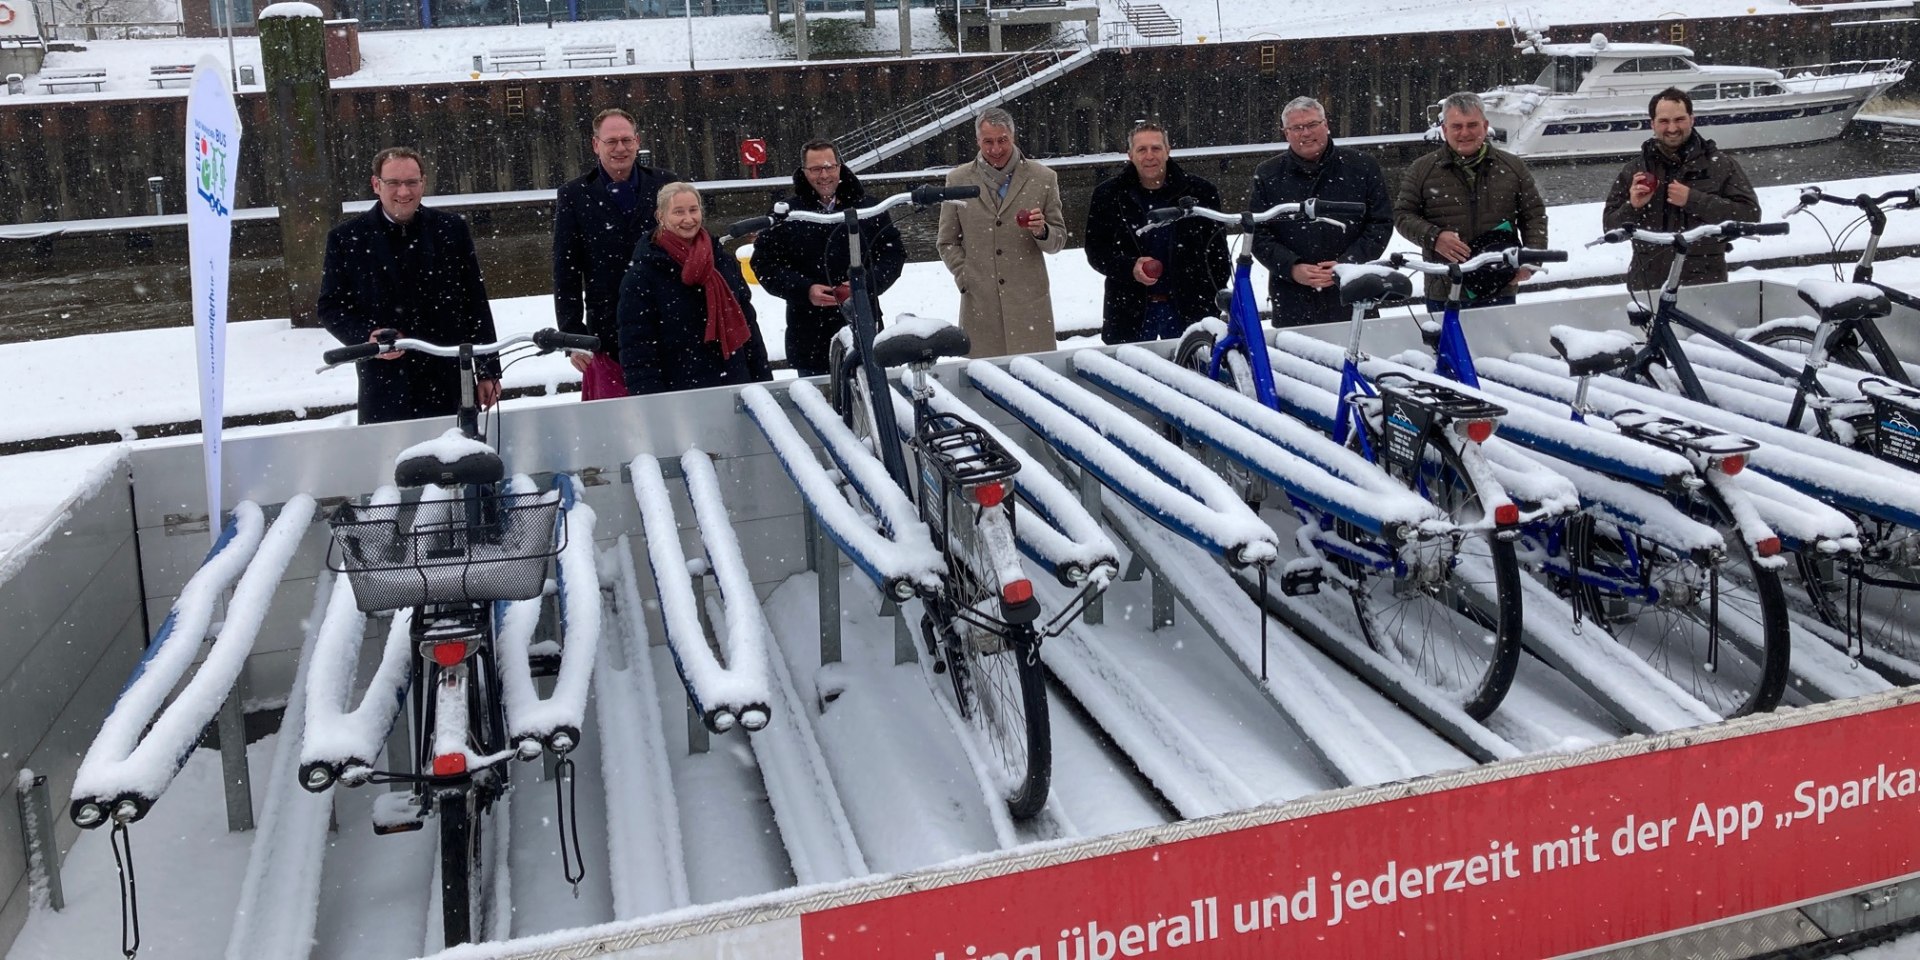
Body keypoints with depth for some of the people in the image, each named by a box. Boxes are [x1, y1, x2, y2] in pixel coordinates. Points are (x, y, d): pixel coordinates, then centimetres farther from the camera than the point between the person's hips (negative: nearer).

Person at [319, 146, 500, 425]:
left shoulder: (451, 229, 5)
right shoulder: (346, 239, 2)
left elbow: (476, 304, 7)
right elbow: (330, 308, 5)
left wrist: (489, 371, 5)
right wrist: (366, 336, -15)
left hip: (452, 386, 2)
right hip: (385, 392, -1)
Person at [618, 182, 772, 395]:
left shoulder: (724, 261, 9)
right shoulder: (642, 275, -6)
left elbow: (747, 324, 15)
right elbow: (637, 347, -9)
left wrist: (764, 381, 12)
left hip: (737, 389, 5)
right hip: (679, 397, -4)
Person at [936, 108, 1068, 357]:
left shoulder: (1043, 179, 5)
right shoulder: (958, 180, 7)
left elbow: (1059, 241, 10)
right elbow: (947, 243, 13)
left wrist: (1042, 231, -12)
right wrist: (966, 280, 1)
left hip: (1029, 301, 0)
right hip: (979, 306, 0)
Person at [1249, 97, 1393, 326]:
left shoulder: (1361, 167, 4)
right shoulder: (1267, 176, 6)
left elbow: (1381, 223, 4)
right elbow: (1259, 234, 3)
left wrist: (1346, 264, -10)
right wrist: (1292, 268, -12)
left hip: (1352, 299, 0)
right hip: (1291, 304, 0)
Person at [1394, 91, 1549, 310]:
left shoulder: (1513, 167, 7)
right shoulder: (1422, 170, 3)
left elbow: (1534, 214, 11)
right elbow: (1402, 214, 3)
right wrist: (1433, 236, -15)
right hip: (1443, 295, -1)